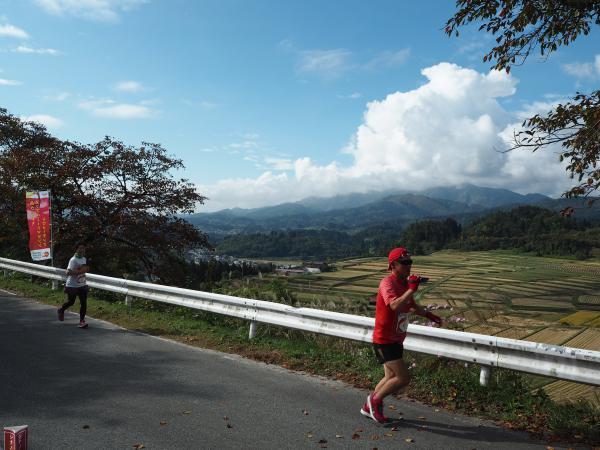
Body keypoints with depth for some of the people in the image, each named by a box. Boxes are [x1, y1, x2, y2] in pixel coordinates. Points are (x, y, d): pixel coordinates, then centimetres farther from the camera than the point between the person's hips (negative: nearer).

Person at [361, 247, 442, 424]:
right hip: (384, 340, -9)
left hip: (396, 340, 9)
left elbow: (411, 305, 27)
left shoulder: (405, 283, 8)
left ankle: (369, 407, 32)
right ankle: (375, 399, 9)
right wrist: (411, 289, -39)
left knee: (391, 377, 18)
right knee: (403, 378, -11)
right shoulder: (387, 283, -20)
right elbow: (395, 305, -39)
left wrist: (427, 314, 17)